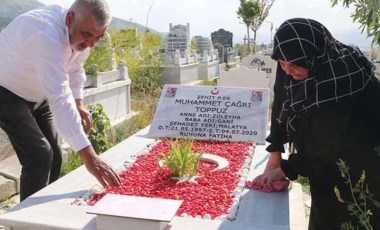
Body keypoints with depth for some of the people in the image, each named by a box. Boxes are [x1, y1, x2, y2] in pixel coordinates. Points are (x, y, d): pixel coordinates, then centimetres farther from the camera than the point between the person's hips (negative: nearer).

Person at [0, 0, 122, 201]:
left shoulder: (81, 33, -11)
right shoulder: (46, 36, -38)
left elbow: (74, 69, 9)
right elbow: (59, 98, -46)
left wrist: (79, 105, -5)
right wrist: (88, 156, -48)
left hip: (37, 94, 8)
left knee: (54, 156, 7)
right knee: (40, 156, -19)